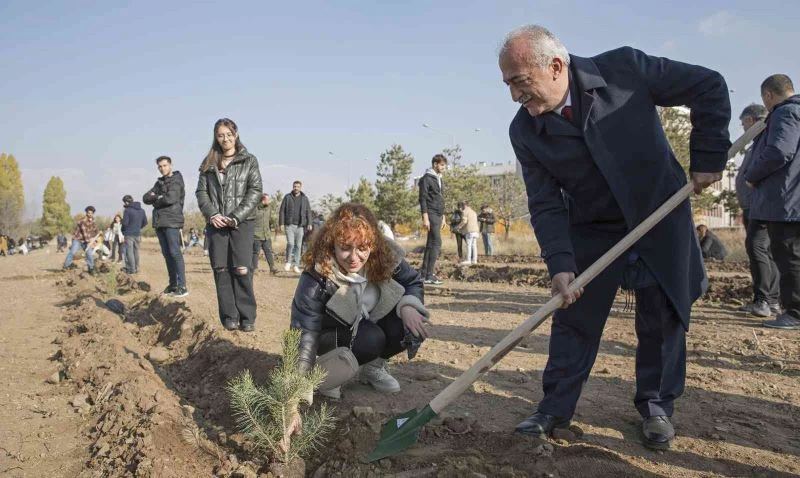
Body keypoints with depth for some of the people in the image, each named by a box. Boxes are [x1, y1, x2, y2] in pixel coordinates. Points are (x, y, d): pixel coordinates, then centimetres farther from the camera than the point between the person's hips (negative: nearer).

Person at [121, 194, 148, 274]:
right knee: (136, 251, 13)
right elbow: (145, 222, 10)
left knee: (129, 251, 0)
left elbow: (125, 223, -15)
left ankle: (132, 269, -1)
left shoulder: (127, 210, -13)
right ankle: (136, 268, 17)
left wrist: (123, 230, 4)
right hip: (138, 234, 6)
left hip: (129, 234, -6)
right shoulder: (141, 210, 7)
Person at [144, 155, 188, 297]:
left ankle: (182, 286, -12)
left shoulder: (176, 181, -2)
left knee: (175, 253, -11)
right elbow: (146, 198, 11)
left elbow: (171, 198, -17)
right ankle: (173, 284, 13)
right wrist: (157, 197, -9)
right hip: (159, 222, 8)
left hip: (172, 221, -7)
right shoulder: (159, 182, 20)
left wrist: (155, 201, 0)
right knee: (166, 253, 8)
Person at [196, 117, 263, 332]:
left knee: (242, 270, -11)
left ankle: (247, 318, -3)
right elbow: (201, 191, 9)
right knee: (221, 270, -1)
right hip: (216, 224, 3)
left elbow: (255, 191, -2)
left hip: (242, 223, -3)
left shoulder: (249, 161, 5)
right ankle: (229, 317, 6)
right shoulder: (209, 163, 13)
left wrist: (236, 217, -12)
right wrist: (211, 214, -8)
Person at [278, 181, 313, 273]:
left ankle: (296, 266, 10)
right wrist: (281, 223, -4)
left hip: (300, 225, 2)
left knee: (298, 245, 3)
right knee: (290, 243, -15)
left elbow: (308, 212, 9)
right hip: (289, 225, -2)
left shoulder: (304, 198, 10)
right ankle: (288, 262, 6)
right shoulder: (287, 197, 5)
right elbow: (282, 211, 4)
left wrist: (309, 224, -2)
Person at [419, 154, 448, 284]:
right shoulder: (427, 178, -8)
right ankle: (429, 275, -12)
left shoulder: (439, 179, 19)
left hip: (438, 215, 9)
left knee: (430, 244, 8)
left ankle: (424, 274, 12)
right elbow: (422, 199, -13)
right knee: (436, 243, -13)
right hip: (431, 214, -9)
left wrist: (443, 217, 21)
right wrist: (425, 218, -19)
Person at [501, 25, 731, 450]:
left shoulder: (624, 68, -21)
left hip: (661, 214, -1)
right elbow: (546, 204, -13)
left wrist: (707, 159, -12)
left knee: (663, 317, 5)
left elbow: (709, 88, -10)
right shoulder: (525, 132, -15)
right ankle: (555, 407, 13)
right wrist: (559, 264, -24)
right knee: (573, 316, 0)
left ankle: (656, 405, 23)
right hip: (591, 228, 1)